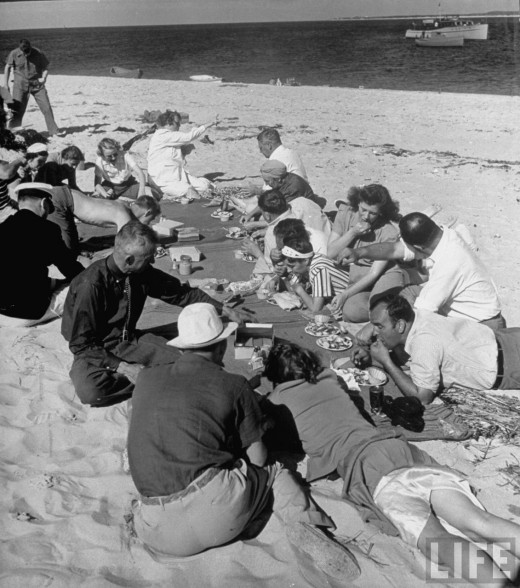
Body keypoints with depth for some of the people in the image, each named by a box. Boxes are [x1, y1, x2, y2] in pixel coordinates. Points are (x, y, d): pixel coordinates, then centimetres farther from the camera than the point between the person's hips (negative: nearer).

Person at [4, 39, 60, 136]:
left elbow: (46, 67, 6)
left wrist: (43, 78, -10)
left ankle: (54, 131, 6)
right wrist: (5, 85, 1)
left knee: (46, 108, -3)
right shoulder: (14, 54, -7)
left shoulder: (38, 53, -7)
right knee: (17, 109, -3)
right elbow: (7, 68, 2)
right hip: (20, 84, -1)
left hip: (37, 84, 1)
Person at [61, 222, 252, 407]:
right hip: (96, 351, -4)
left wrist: (227, 311, 9)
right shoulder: (90, 285, -25)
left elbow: (182, 293, 8)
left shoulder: (143, 273, -6)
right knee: (89, 390, -37)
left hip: (129, 340, 4)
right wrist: (123, 368, -27)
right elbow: (81, 344, -20)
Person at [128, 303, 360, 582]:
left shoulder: (146, 378, 13)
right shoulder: (234, 386, 4)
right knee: (276, 473, 26)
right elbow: (258, 459, 8)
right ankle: (302, 524, 0)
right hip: (218, 512, -1)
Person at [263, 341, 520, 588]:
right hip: (401, 447, 6)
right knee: (480, 523, -14)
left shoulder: (278, 398, 17)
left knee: (436, 540, -27)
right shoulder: (330, 379, 32)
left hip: (365, 465, -6)